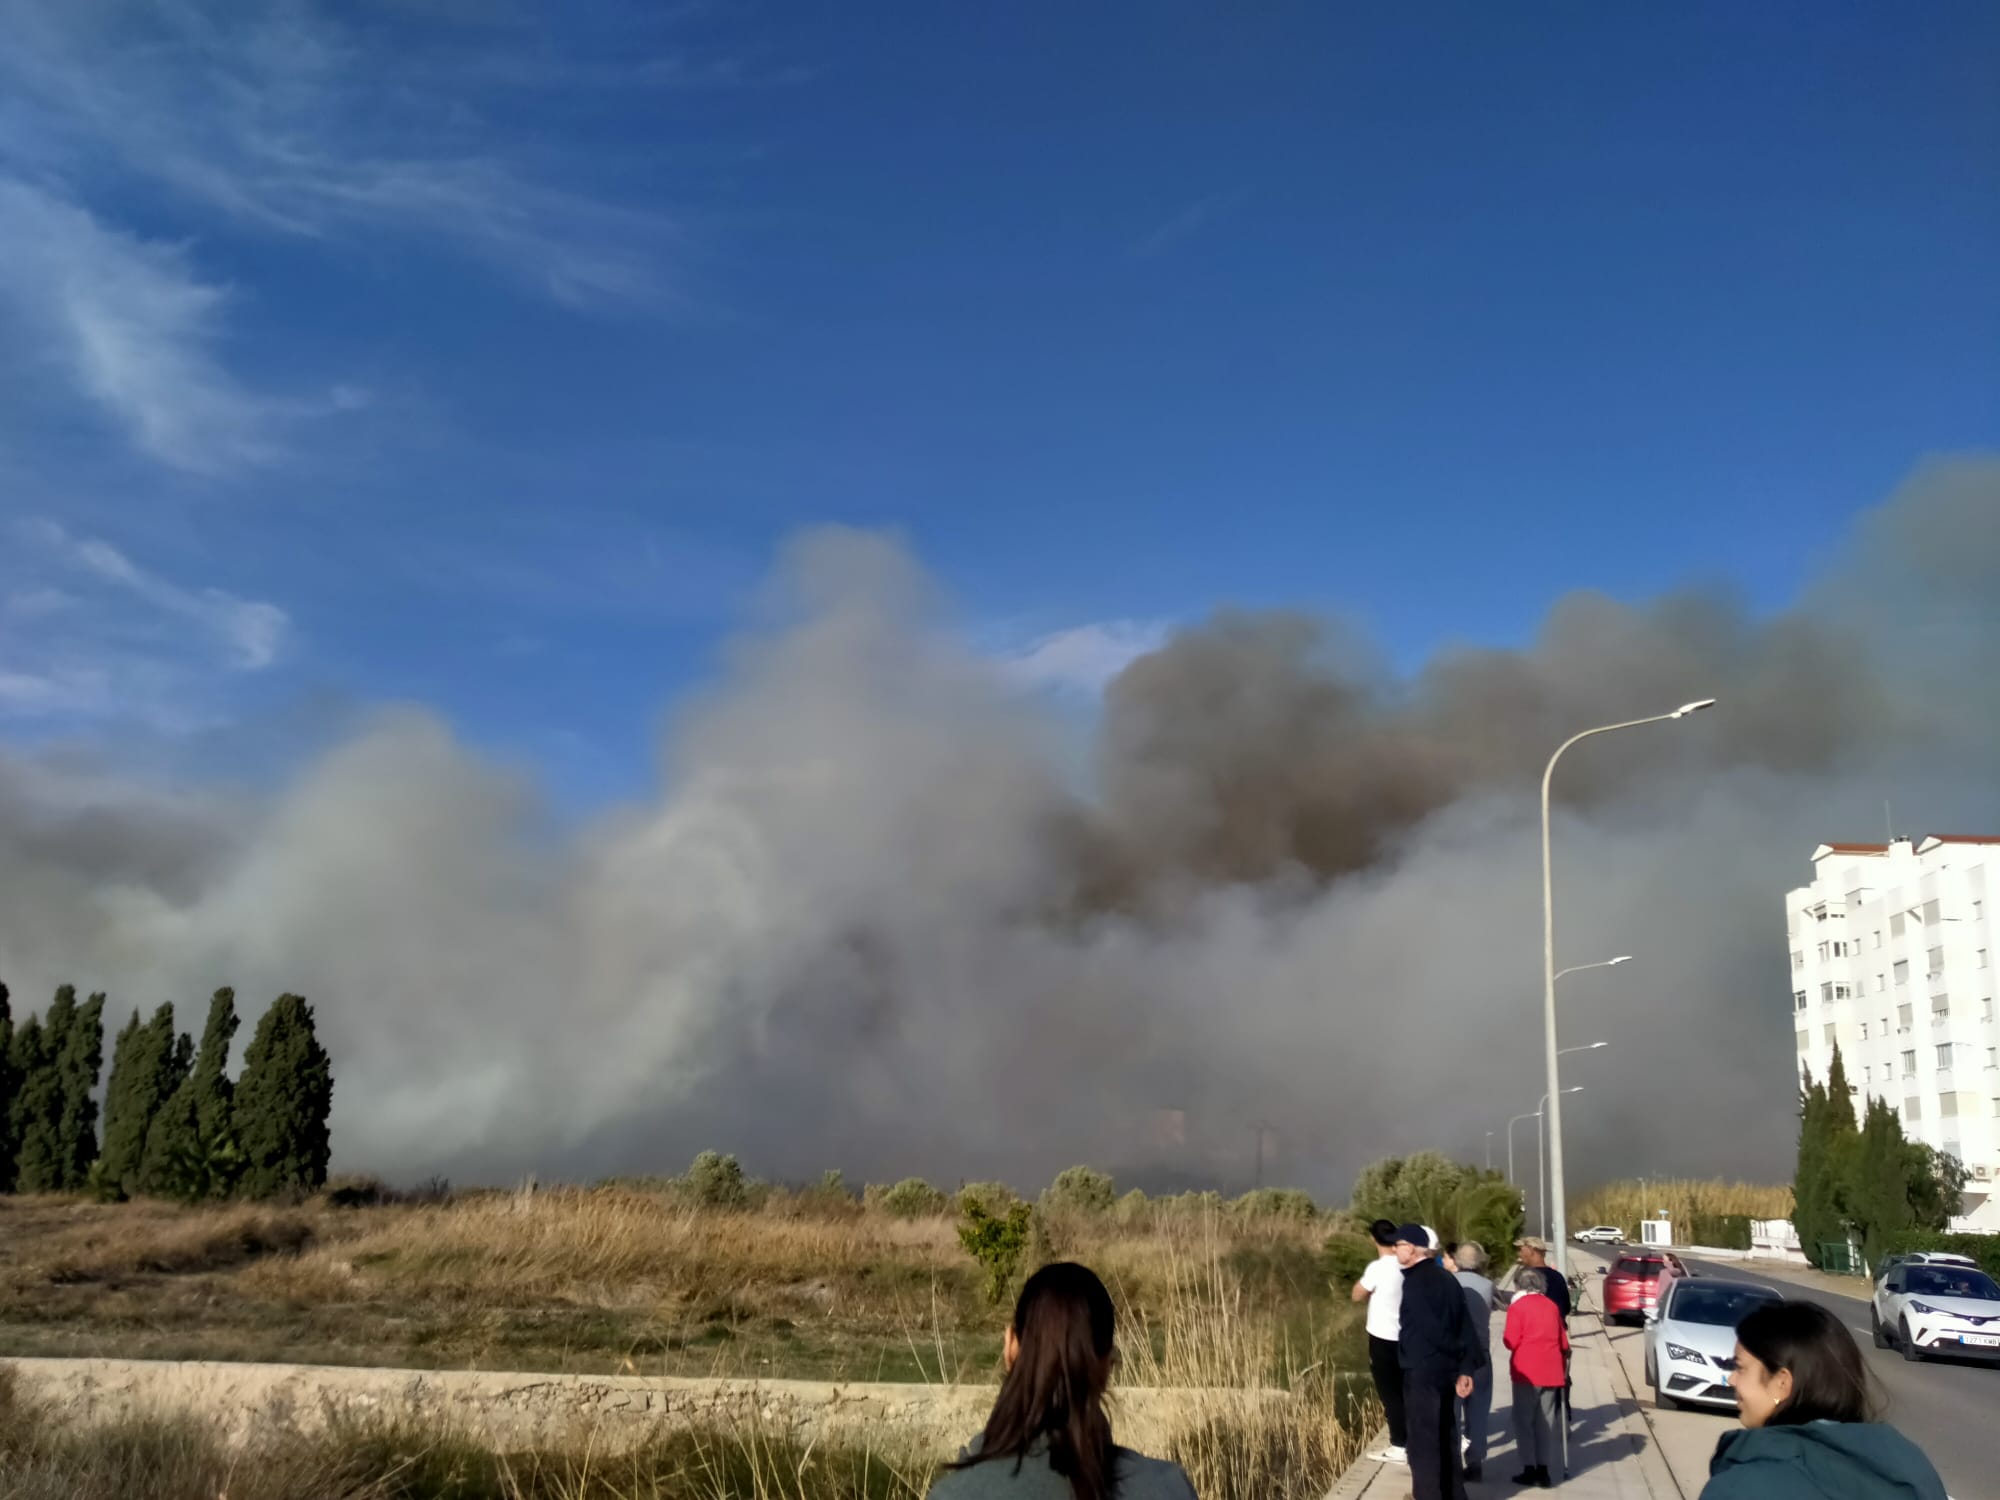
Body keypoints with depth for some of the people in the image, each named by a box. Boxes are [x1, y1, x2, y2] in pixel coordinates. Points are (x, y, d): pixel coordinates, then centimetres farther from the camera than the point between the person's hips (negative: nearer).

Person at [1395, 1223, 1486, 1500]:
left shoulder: (1415, 1280, -15)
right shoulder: (1445, 1278, 10)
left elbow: (1430, 1327, -20)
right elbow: (1464, 1325, 7)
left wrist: (1458, 1354, -6)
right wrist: (1466, 1367, 4)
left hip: (1422, 1370, -9)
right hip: (1446, 1369, 9)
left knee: (1423, 1439, -1)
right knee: (1445, 1436, 18)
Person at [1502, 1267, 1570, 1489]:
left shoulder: (1517, 1306, -6)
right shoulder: (1552, 1306, 9)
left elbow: (1511, 1341, -11)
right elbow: (1563, 1342, 12)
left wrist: (1504, 1334, 9)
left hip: (1527, 1371, -5)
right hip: (1551, 1371, 5)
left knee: (1524, 1420, 5)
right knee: (1545, 1422, 9)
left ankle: (1530, 1469, 0)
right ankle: (1544, 1471, 6)